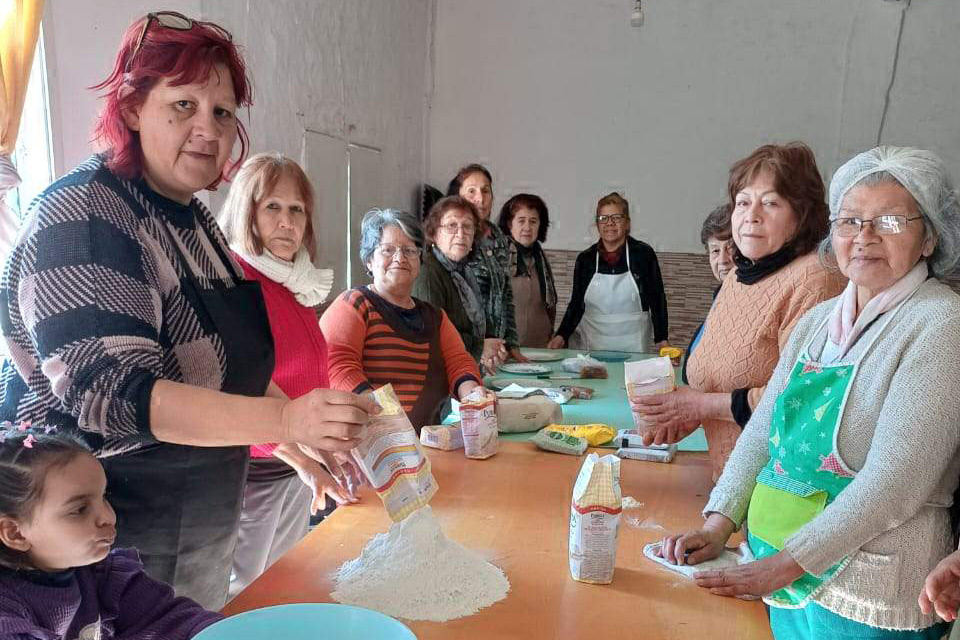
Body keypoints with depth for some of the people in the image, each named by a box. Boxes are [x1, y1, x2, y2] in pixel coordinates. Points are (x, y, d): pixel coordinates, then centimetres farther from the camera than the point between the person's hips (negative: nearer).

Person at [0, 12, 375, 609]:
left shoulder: (196, 218, 6)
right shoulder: (81, 216, -19)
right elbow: (114, 394, -29)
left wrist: (306, 439, 7)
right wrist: (285, 418, -39)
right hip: (112, 545, -7)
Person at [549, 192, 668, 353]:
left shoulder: (643, 253, -2)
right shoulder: (585, 259, 3)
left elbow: (657, 300, 2)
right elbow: (576, 304, 8)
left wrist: (662, 340, -1)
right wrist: (562, 335, -4)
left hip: (632, 346, -1)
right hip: (592, 345, 2)